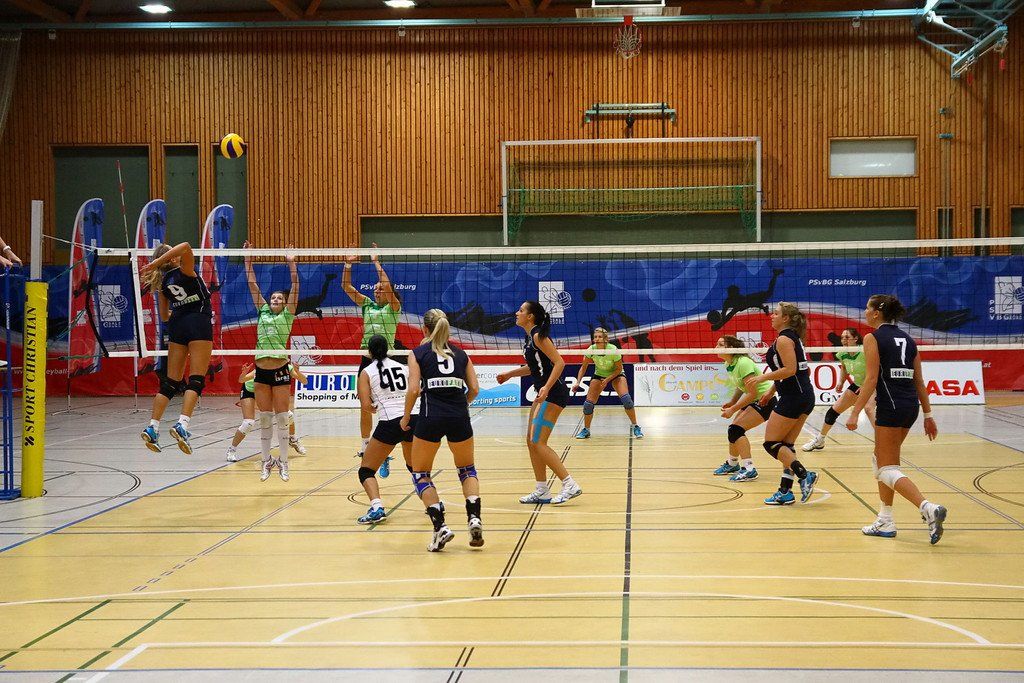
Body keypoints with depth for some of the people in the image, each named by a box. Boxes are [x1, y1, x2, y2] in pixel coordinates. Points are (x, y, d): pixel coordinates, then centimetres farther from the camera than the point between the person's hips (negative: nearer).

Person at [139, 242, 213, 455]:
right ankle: (182, 424, -25)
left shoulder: (162, 282, 11)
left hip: (177, 325, 6)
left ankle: (152, 427, 2)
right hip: (199, 324, -6)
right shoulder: (185, 271, -7)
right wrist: (156, 263, -21)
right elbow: (186, 247, -26)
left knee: (171, 382, 9)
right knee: (196, 380, -9)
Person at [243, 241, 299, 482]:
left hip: (280, 370, -3)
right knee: (265, 419, 6)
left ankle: (283, 462, 6)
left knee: (282, 418, 0)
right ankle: (267, 461, 13)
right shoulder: (262, 312, 13)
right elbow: (252, 283, 12)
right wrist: (248, 259, 8)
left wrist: (291, 263, -9)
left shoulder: (288, 315, 5)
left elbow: (295, 285, -3)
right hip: (261, 371, 3)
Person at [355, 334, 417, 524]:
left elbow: (366, 405, -3)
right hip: (414, 418, 4)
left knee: (366, 470, 8)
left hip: (390, 422, -4)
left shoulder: (367, 372, 5)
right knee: (414, 466, 30)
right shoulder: (403, 367, 16)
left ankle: (376, 507, -16)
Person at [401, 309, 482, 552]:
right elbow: (474, 388, 9)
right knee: (467, 469, 23)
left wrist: (406, 416, 7)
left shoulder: (418, 353, 6)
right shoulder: (460, 353, 15)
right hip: (459, 418, 3)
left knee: (420, 474, 13)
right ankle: (474, 517, 1)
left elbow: (414, 389, -5)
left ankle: (440, 527, -2)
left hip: (430, 417, -3)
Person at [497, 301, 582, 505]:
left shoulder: (538, 336, -15)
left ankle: (570, 485, -9)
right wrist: (509, 374, 23)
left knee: (537, 443, -11)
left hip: (553, 393, -10)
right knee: (531, 442, 9)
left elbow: (559, 362, -21)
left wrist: (546, 388, -29)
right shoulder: (529, 337, 13)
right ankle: (542, 491, 15)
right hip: (544, 394, 10)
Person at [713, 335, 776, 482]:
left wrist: (733, 409, -21)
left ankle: (749, 469, -19)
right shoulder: (728, 365, 3)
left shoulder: (743, 363, -25)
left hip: (765, 400, -9)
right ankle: (732, 464, 34)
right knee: (733, 430, 13)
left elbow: (752, 393, -26)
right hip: (752, 400, 9)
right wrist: (731, 402, 2)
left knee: (736, 429, -18)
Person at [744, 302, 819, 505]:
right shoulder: (794, 337, 17)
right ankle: (785, 492, 10)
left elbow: (789, 369, -23)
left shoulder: (783, 339, -12)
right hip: (806, 395, 10)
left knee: (771, 443, -3)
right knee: (785, 446, 12)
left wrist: (762, 377, -17)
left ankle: (804, 475, -14)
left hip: (792, 397, -10)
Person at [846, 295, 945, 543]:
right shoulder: (907, 339, 14)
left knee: (887, 469, -3)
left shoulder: (873, 338, -6)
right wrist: (928, 415, 17)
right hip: (911, 406, 8)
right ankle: (885, 522, 20)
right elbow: (919, 381, 13)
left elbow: (871, 379, -13)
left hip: (890, 406, -8)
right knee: (881, 460, 19)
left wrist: (855, 413, -13)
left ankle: (929, 509, -22)